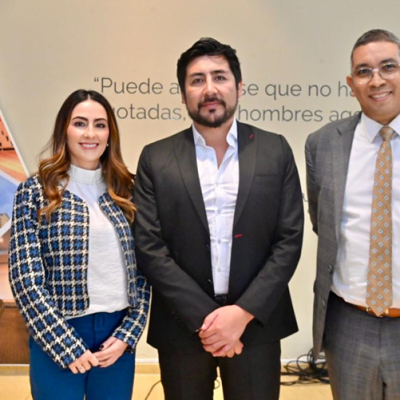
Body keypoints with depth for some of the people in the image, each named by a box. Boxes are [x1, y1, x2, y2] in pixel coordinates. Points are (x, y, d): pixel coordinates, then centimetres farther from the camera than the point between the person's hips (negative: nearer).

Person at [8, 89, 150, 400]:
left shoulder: (126, 191, 4)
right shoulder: (36, 191, -5)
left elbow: (141, 270, 5)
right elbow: (25, 278, -9)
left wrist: (128, 334, -5)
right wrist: (67, 346, -11)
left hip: (117, 335, 3)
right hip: (58, 340, -3)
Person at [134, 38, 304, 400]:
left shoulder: (275, 151, 1)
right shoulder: (156, 159, -1)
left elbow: (289, 240, -3)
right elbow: (149, 247, -6)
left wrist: (242, 312, -12)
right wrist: (206, 318, -12)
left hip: (256, 324, 0)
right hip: (182, 327, 0)